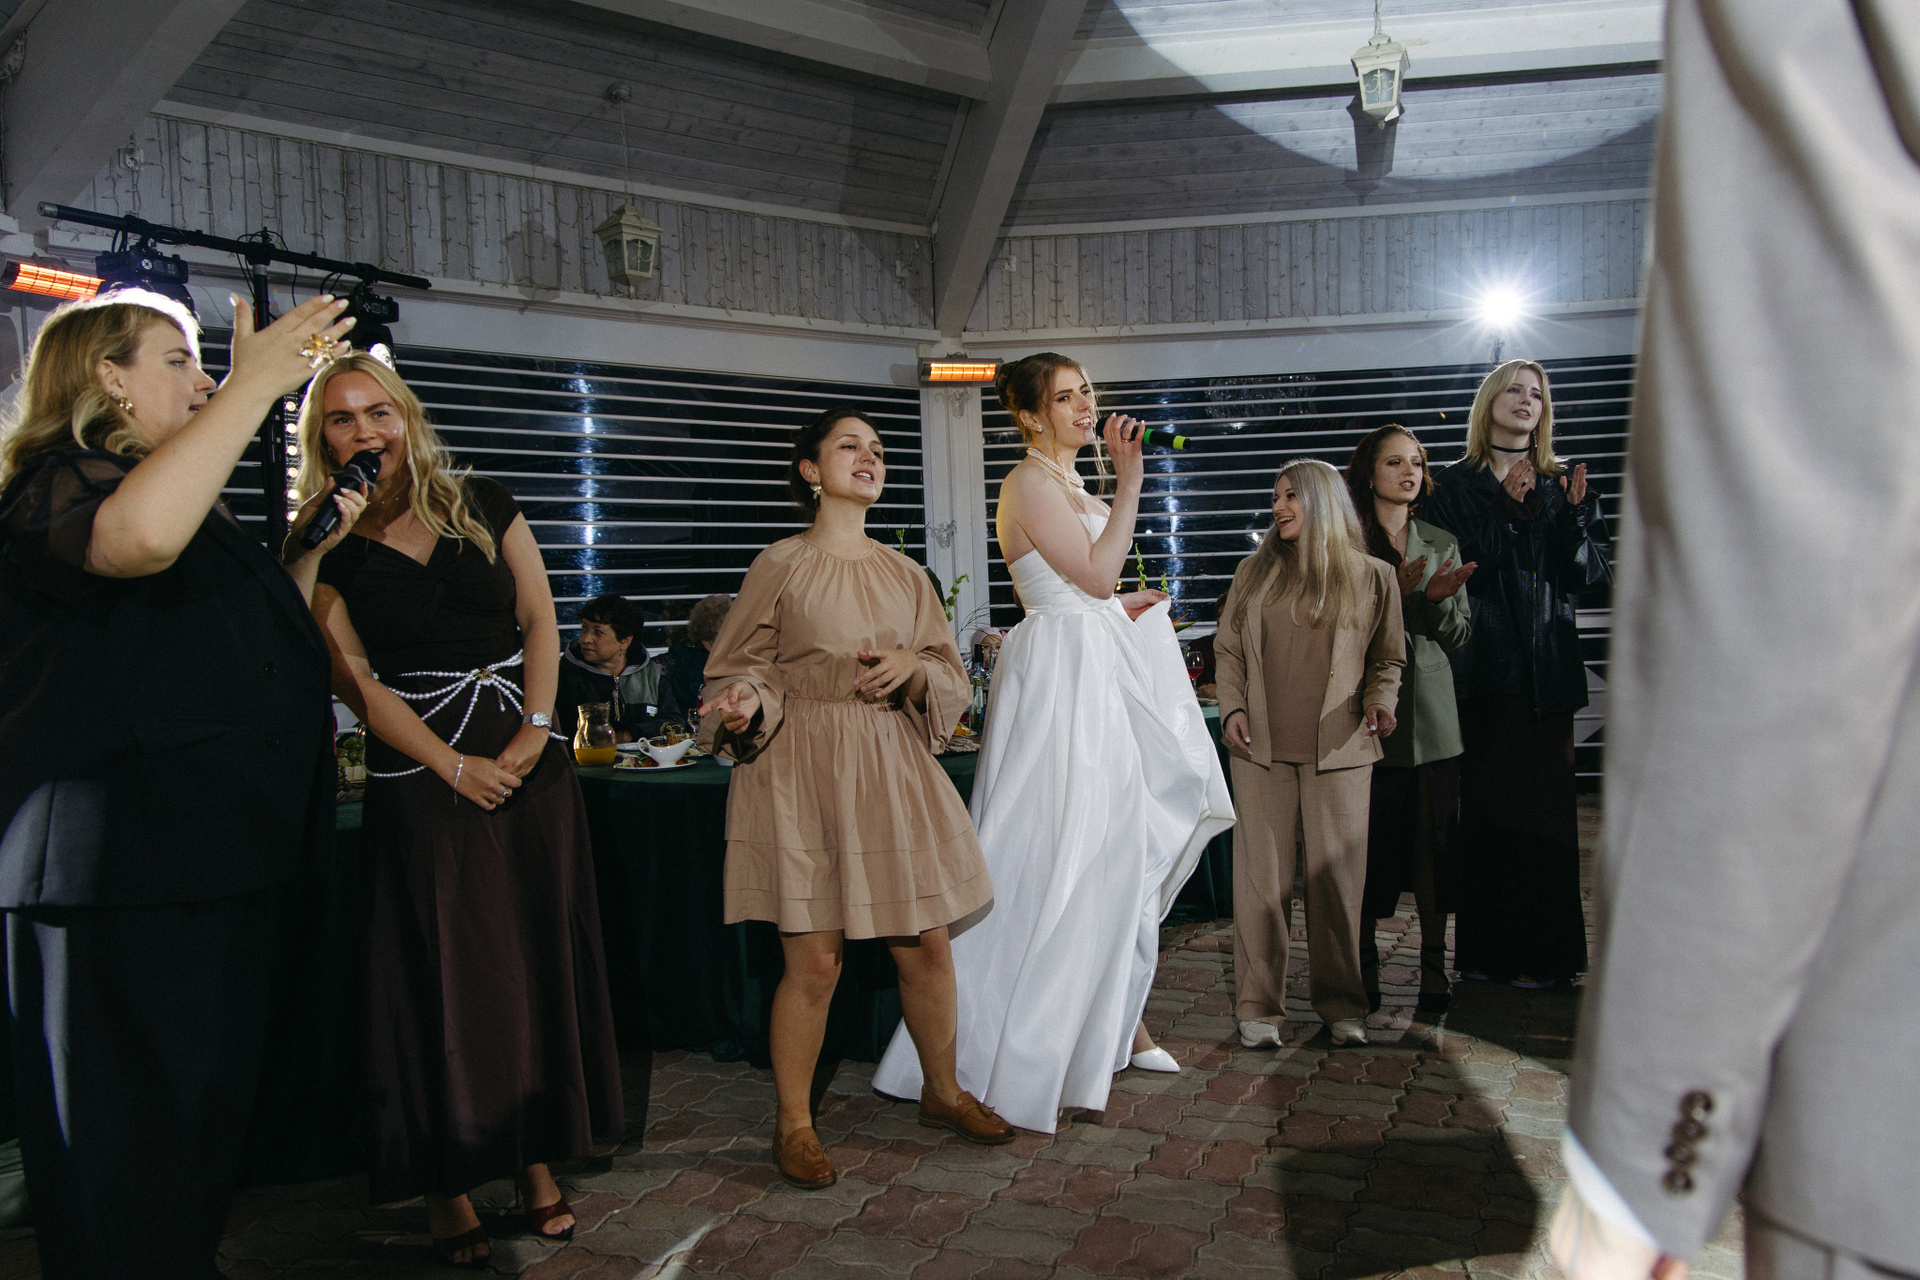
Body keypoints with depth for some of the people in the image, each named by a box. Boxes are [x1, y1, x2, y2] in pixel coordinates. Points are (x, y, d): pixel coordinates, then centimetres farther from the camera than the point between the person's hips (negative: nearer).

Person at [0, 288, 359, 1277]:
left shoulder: (191, 498, 22)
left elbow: (255, 653, 32)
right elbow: (139, 535, -36)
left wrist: (312, 547, 20)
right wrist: (254, 384, -29)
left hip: (214, 857, 10)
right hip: (117, 869, -10)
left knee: (212, 1103, 17)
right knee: (126, 1136, -2)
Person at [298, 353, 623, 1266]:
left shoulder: (481, 505, 7)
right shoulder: (328, 547, 0)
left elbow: (539, 620, 5)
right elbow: (357, 681, -4)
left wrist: (534, 731, -8)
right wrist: (455, 765, -13)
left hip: (528, 760, 3)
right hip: (421, 774, -2)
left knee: (538, 958, 6)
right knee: (442, 973, 1)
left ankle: (537, 1160, 18)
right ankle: (448, 1184, 13)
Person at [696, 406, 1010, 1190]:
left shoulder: (905, 574, 13)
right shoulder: (781, 564, 0)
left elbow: (951, 677, 14)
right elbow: (740, 668, 0)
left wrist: (912, 668, -7)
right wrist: (745, 706, -22)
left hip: (893, 770, 4)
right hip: (801, 771, -4)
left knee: (926, 944, 7)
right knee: (814, 959, -4)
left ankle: (942, 1092, 30)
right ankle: (793, 1124, 15)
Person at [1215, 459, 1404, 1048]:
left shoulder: (1371, 576, 6)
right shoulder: (1254, 572, 12)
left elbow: (1387, 656, 11)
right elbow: (1228, 647, 14)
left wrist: (1379, 701, -7)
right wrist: (1232, 708, 0)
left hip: (1339, 749, -1)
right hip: (1261, 746, 1)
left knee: (1338, 876, 2)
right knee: (1261, 874, 1)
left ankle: (1341, 1004, 15)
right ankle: (1259, 1005, 10)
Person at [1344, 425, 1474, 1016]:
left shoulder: (1443, 544, 14)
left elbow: (1458, 635, 11)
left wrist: (1438, 599, -9)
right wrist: (1390, 595, -17)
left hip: (1431, 710, 3)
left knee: (1433, 840, 3)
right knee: (1369, 840, -2)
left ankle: (1434, 970, 13)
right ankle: (1365, 967, 11)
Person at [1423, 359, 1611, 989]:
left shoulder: (1564, 483, 14)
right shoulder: (1455, 485, 6)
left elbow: (1597, 575, 6)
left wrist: (1574, 517, -10)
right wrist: (1504, 507, -12)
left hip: (1548, 669, 2)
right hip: (1484, 669, -2)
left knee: (1545, 807, 1)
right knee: (1487, 806, -1)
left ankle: (1543, 953, 8)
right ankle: (1488, 949, 8)